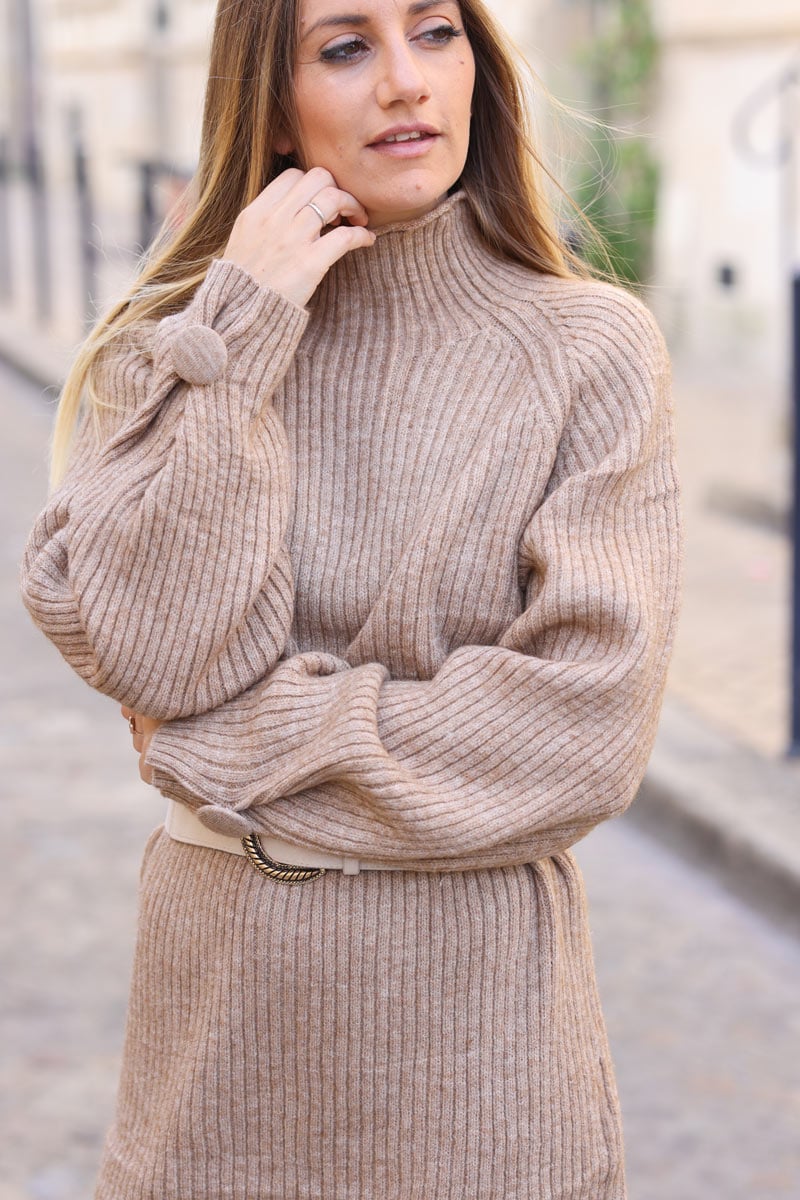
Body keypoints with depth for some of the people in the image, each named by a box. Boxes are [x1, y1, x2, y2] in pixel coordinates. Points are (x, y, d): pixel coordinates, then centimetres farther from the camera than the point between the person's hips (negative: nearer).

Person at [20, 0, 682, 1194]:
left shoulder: (591, 348, -7)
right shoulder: (165, 350, -1)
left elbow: (584, 726, -15)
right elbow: (151, 655, -14)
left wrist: (248, 751, -12)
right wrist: (234, 340, -17)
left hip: (477, 1002, -1)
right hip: (224, 993, 2)